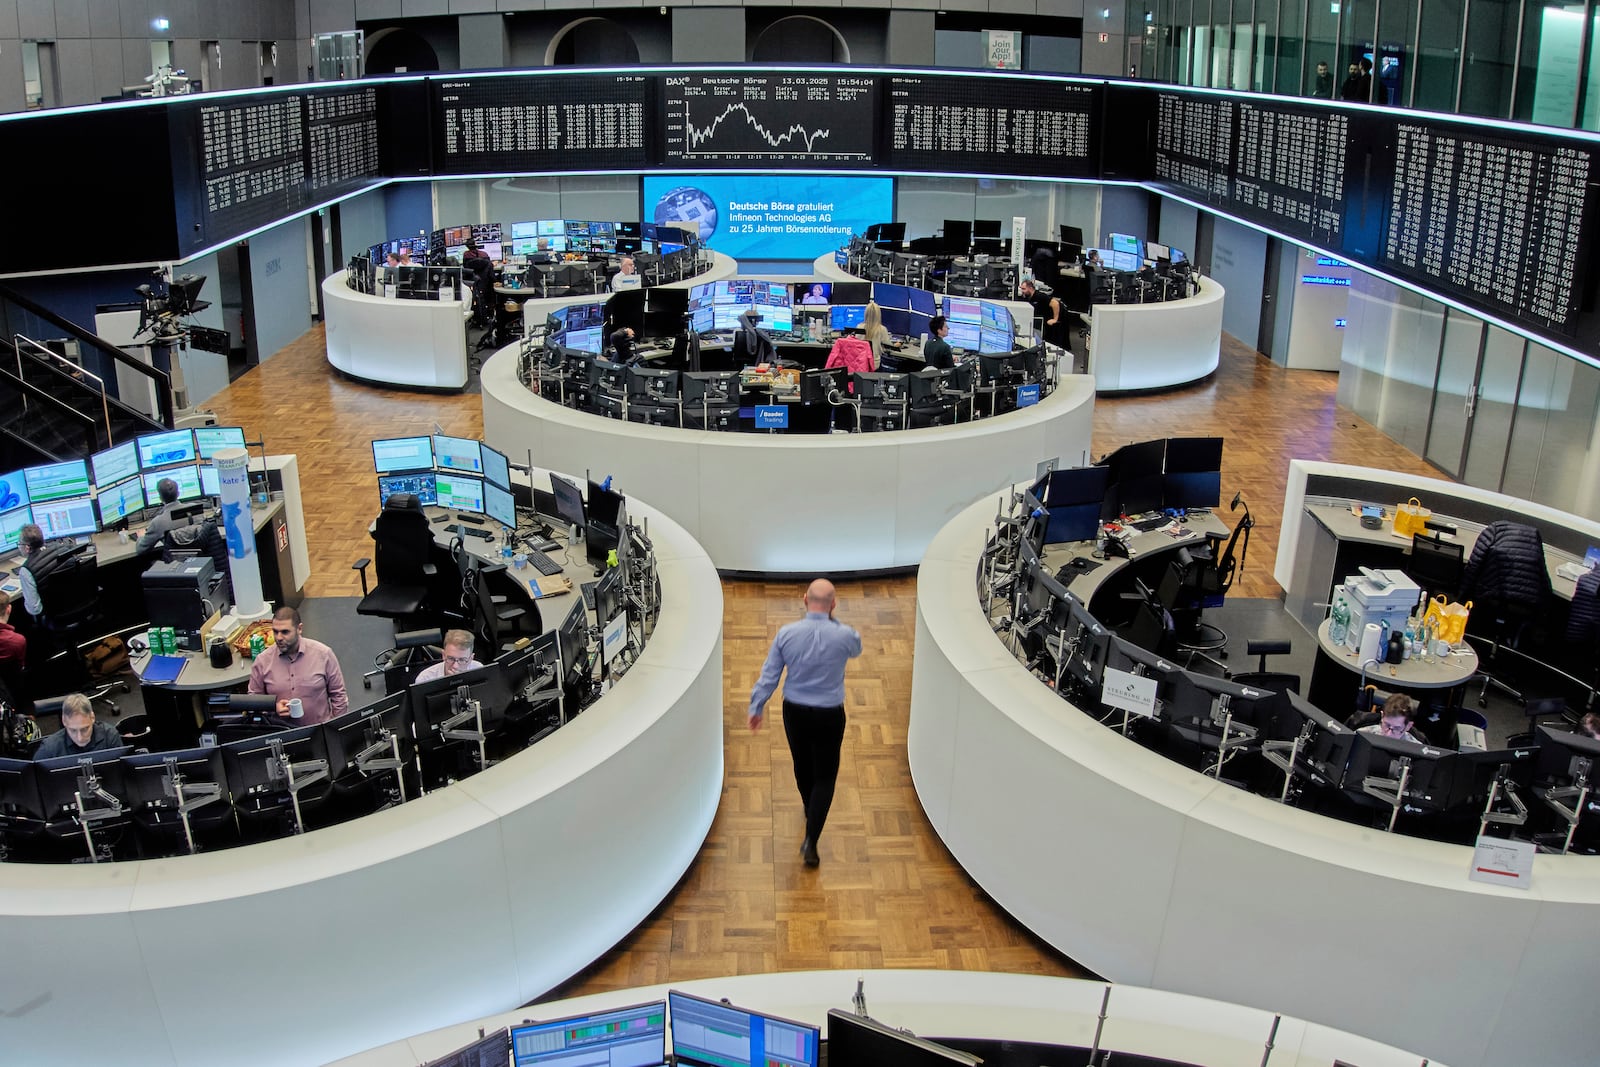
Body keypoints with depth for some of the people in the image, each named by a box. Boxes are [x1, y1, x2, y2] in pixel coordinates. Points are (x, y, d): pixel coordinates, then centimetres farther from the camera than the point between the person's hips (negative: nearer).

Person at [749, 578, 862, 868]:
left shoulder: (786, 633, -12)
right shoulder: (844, 635, -16)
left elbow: (769, 674, -5)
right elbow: (856, 649, 10)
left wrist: (757, 707, 7)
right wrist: (834, 620, 6)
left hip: (795, 712, 3)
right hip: (829, 716, -3)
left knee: (802, 765, 26)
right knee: (825, 776, 6)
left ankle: (810, 810, 51)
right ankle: (810, 840, -6)